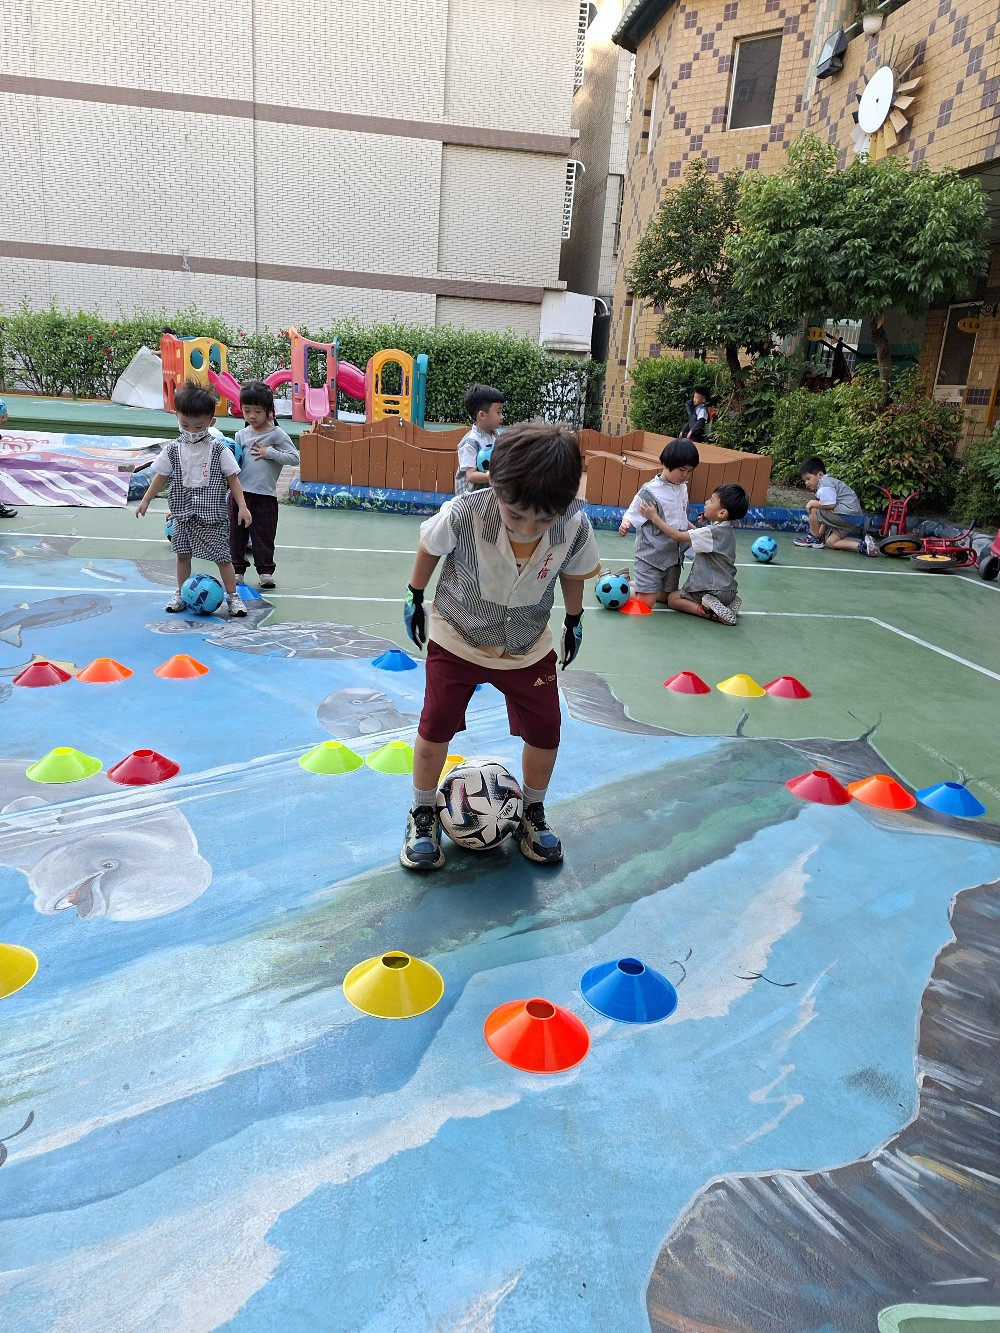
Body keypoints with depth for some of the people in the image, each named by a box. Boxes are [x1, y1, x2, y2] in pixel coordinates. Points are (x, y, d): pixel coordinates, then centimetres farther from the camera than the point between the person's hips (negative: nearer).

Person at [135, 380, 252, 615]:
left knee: (222, 557, -2)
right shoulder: (173, 450, 0)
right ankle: (181, 594, 25)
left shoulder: (219, 450, -8)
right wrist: (145, 500, 11)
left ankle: (232, 596, 9)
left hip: (213, 515, -3)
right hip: (183, 515, 3)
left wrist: (242, 506, -7)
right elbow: (161, 476, 9)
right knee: (182, 554, 11)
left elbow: (232, 479, -3)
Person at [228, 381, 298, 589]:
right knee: (236, 533, 9)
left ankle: (265, 571, 15)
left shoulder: (276, 434, -3)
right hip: (239, 492, 4)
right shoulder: (241, 435, 8)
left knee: (264, 535, 4)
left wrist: (269, 452, -12)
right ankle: (237, 570, 20)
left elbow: (294, 457, -8)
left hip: (265, 495, -4)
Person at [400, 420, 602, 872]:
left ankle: (532, 812, 31)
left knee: (545, 731, 5)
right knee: (435, 725, -1)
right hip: (457, 638, -2)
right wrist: (415, 597, 2)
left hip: (528, 647, 2)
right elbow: (429, 546, -9)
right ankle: (423, 816, 23)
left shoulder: (575, 527, -25)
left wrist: (573, 620, 12)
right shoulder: (464, 514, -31)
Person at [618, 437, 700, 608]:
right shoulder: (650, 492, -18)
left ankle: (630, 582, 33)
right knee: (645, 602, -7)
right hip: (651, 554, -7)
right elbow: (631, 516, -17)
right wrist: (625, 525, -37)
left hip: (674, 554, 7)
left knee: (668, 597, 15)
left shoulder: (682, 488, 4)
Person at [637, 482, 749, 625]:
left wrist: (654, 517, -15)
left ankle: (709, 612, -11)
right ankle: (728, 603, 8)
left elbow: (678, 536, -20)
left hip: (713, 590, -8)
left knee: (673, 599, 8)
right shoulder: (725, 530, 5)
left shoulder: (712, 532, -22)